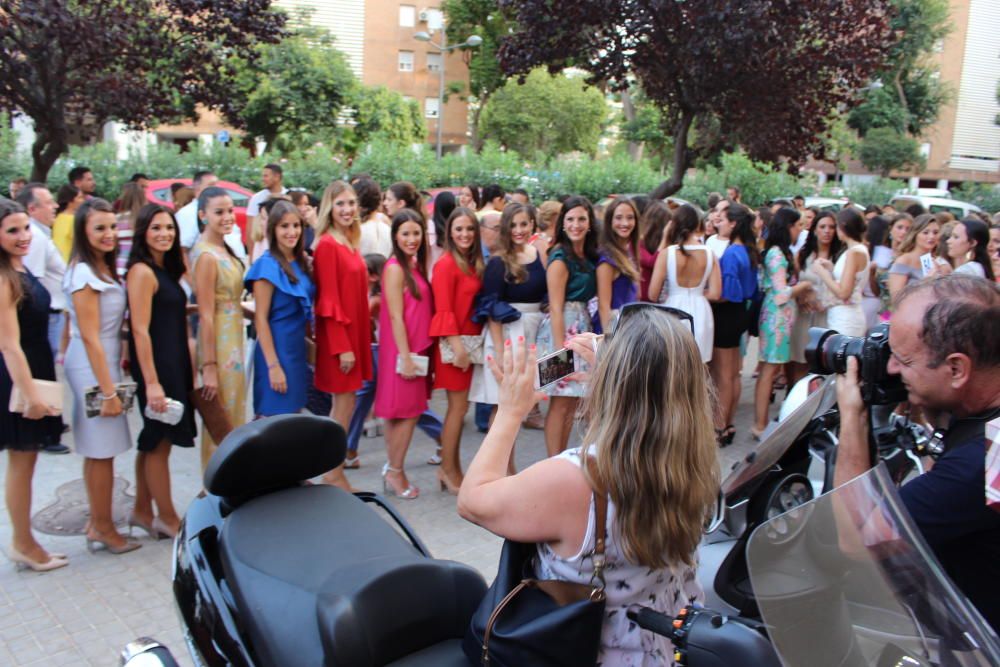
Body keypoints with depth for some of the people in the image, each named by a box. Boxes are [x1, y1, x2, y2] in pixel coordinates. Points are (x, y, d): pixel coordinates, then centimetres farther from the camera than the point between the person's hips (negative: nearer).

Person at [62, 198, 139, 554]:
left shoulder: (103, 269, 12)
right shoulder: (84, 274, -16)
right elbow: (90, 337, -18)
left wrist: (112, 381, 15)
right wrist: (108, 391, -18)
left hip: (105, 363, 9)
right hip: (92, 369, -9)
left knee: (97, 451, 14)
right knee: (102, 451, 0)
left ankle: (97, 524, 24)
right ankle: (104, 528, 11)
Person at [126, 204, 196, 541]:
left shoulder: (165, 269, 12)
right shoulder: (142, 272, -15)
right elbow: (140, 329, -19)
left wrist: (188, 368, 17)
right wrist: (151, 382, -22)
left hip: (174, 364, 9)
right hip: (155, 365, -9)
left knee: (154, 440, 15)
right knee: (160, 441, 1)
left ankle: (142, 511, 27)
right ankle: (168, 519, 12)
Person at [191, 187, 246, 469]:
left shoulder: (223, 249, 9)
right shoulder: (206, 255, -18)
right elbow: (206, 314, -20)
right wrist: (209, 367, -20)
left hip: (232, 337, 9)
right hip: (218, 342, -9)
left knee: (229, 421, 18)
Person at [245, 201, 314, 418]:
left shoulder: (301, 263, 8)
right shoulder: (268, 265, -13)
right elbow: (260, 319, -16)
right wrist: (273, 366, -19)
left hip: (297, 349, 8)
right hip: (276, 349, -7)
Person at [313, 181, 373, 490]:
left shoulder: (351, 243, 11)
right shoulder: (327, 245, -14)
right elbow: (329, 300, -17)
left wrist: (357, 340, 12)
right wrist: (342, 346, -18)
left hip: (354, 332, 9)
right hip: (337, 335, -8)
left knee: (343, 404, 14)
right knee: (344, 404, -2)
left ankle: (333, 471, 24)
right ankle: (334, 475, 9)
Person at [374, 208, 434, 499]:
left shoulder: (415, 264, 11)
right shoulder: (395, 268, -13)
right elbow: (395, 316, -17)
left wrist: (416, 354, 8)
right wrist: (405, 357, -19)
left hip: (417, 347, 8)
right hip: (402, 350, -8)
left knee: (401, 413, 13)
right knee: (407, 412, -2)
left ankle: (392, 469, 21)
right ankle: (395, 473, 10)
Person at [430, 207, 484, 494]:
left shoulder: (472, 264, 12)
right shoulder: (446, 264, -12)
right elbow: (443, 310, -16)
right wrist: (456, 344, -21)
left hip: (470, 339, 8)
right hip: (454, 342, -8)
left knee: (460, 406, 11)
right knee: (458, 406, -3)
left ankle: (453, 469, 20)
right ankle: (448, 471, 7)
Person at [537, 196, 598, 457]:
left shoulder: (588, 255, 11)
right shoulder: (561, 257, -13)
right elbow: (556, 308, -16)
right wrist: (561, 350, -19)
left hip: (582, 327, 8)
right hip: (562, 329, -8)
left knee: (573, 401, 12)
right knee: (561, 403, -3)